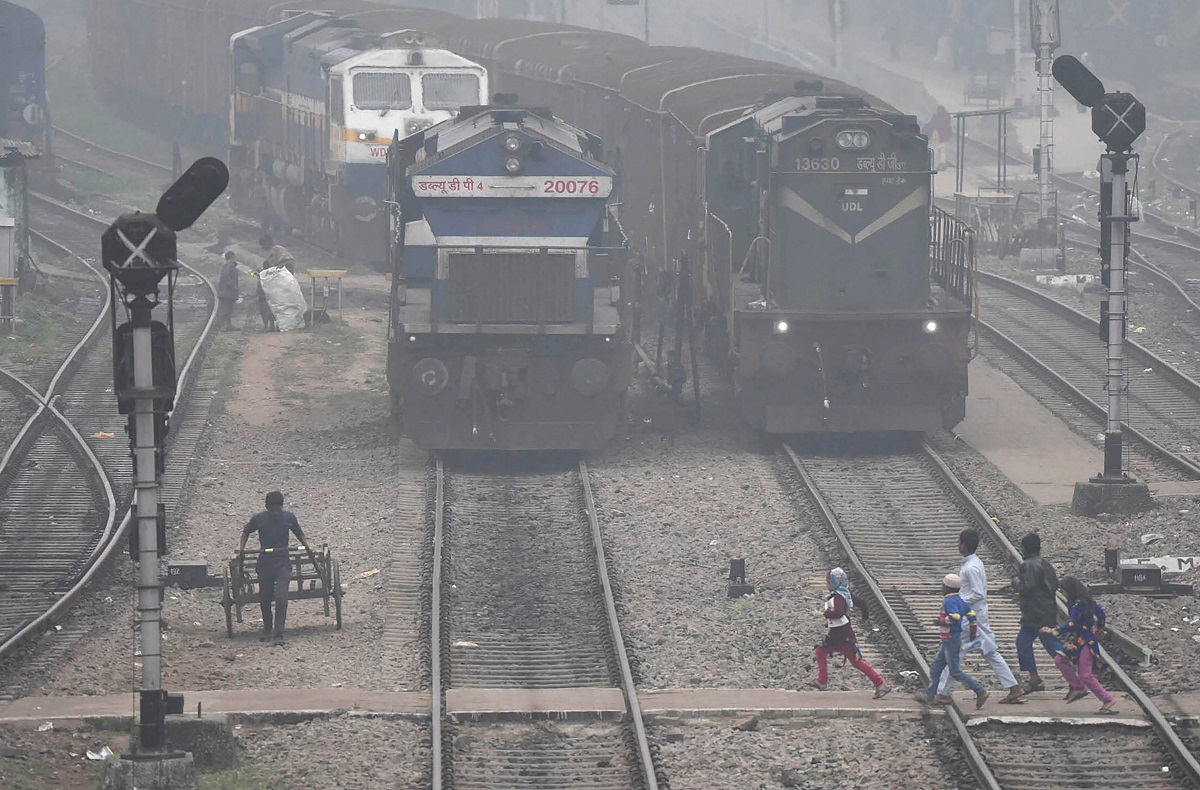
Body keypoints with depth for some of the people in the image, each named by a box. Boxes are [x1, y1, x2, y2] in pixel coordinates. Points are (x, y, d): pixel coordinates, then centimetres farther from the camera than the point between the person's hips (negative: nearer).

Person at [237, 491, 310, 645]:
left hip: (283, 564, -1)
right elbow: (246, 532, 12)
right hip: (264, 564, 1)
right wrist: (241, 550, 4)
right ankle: (267, 628, 35)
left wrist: (307, 547, 3)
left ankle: (279, 634, -14)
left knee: (281, 598, -15)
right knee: (264, 599, 11)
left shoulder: (289, 517, -4)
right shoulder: (259, 519, -6)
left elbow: (299, 533, 13)